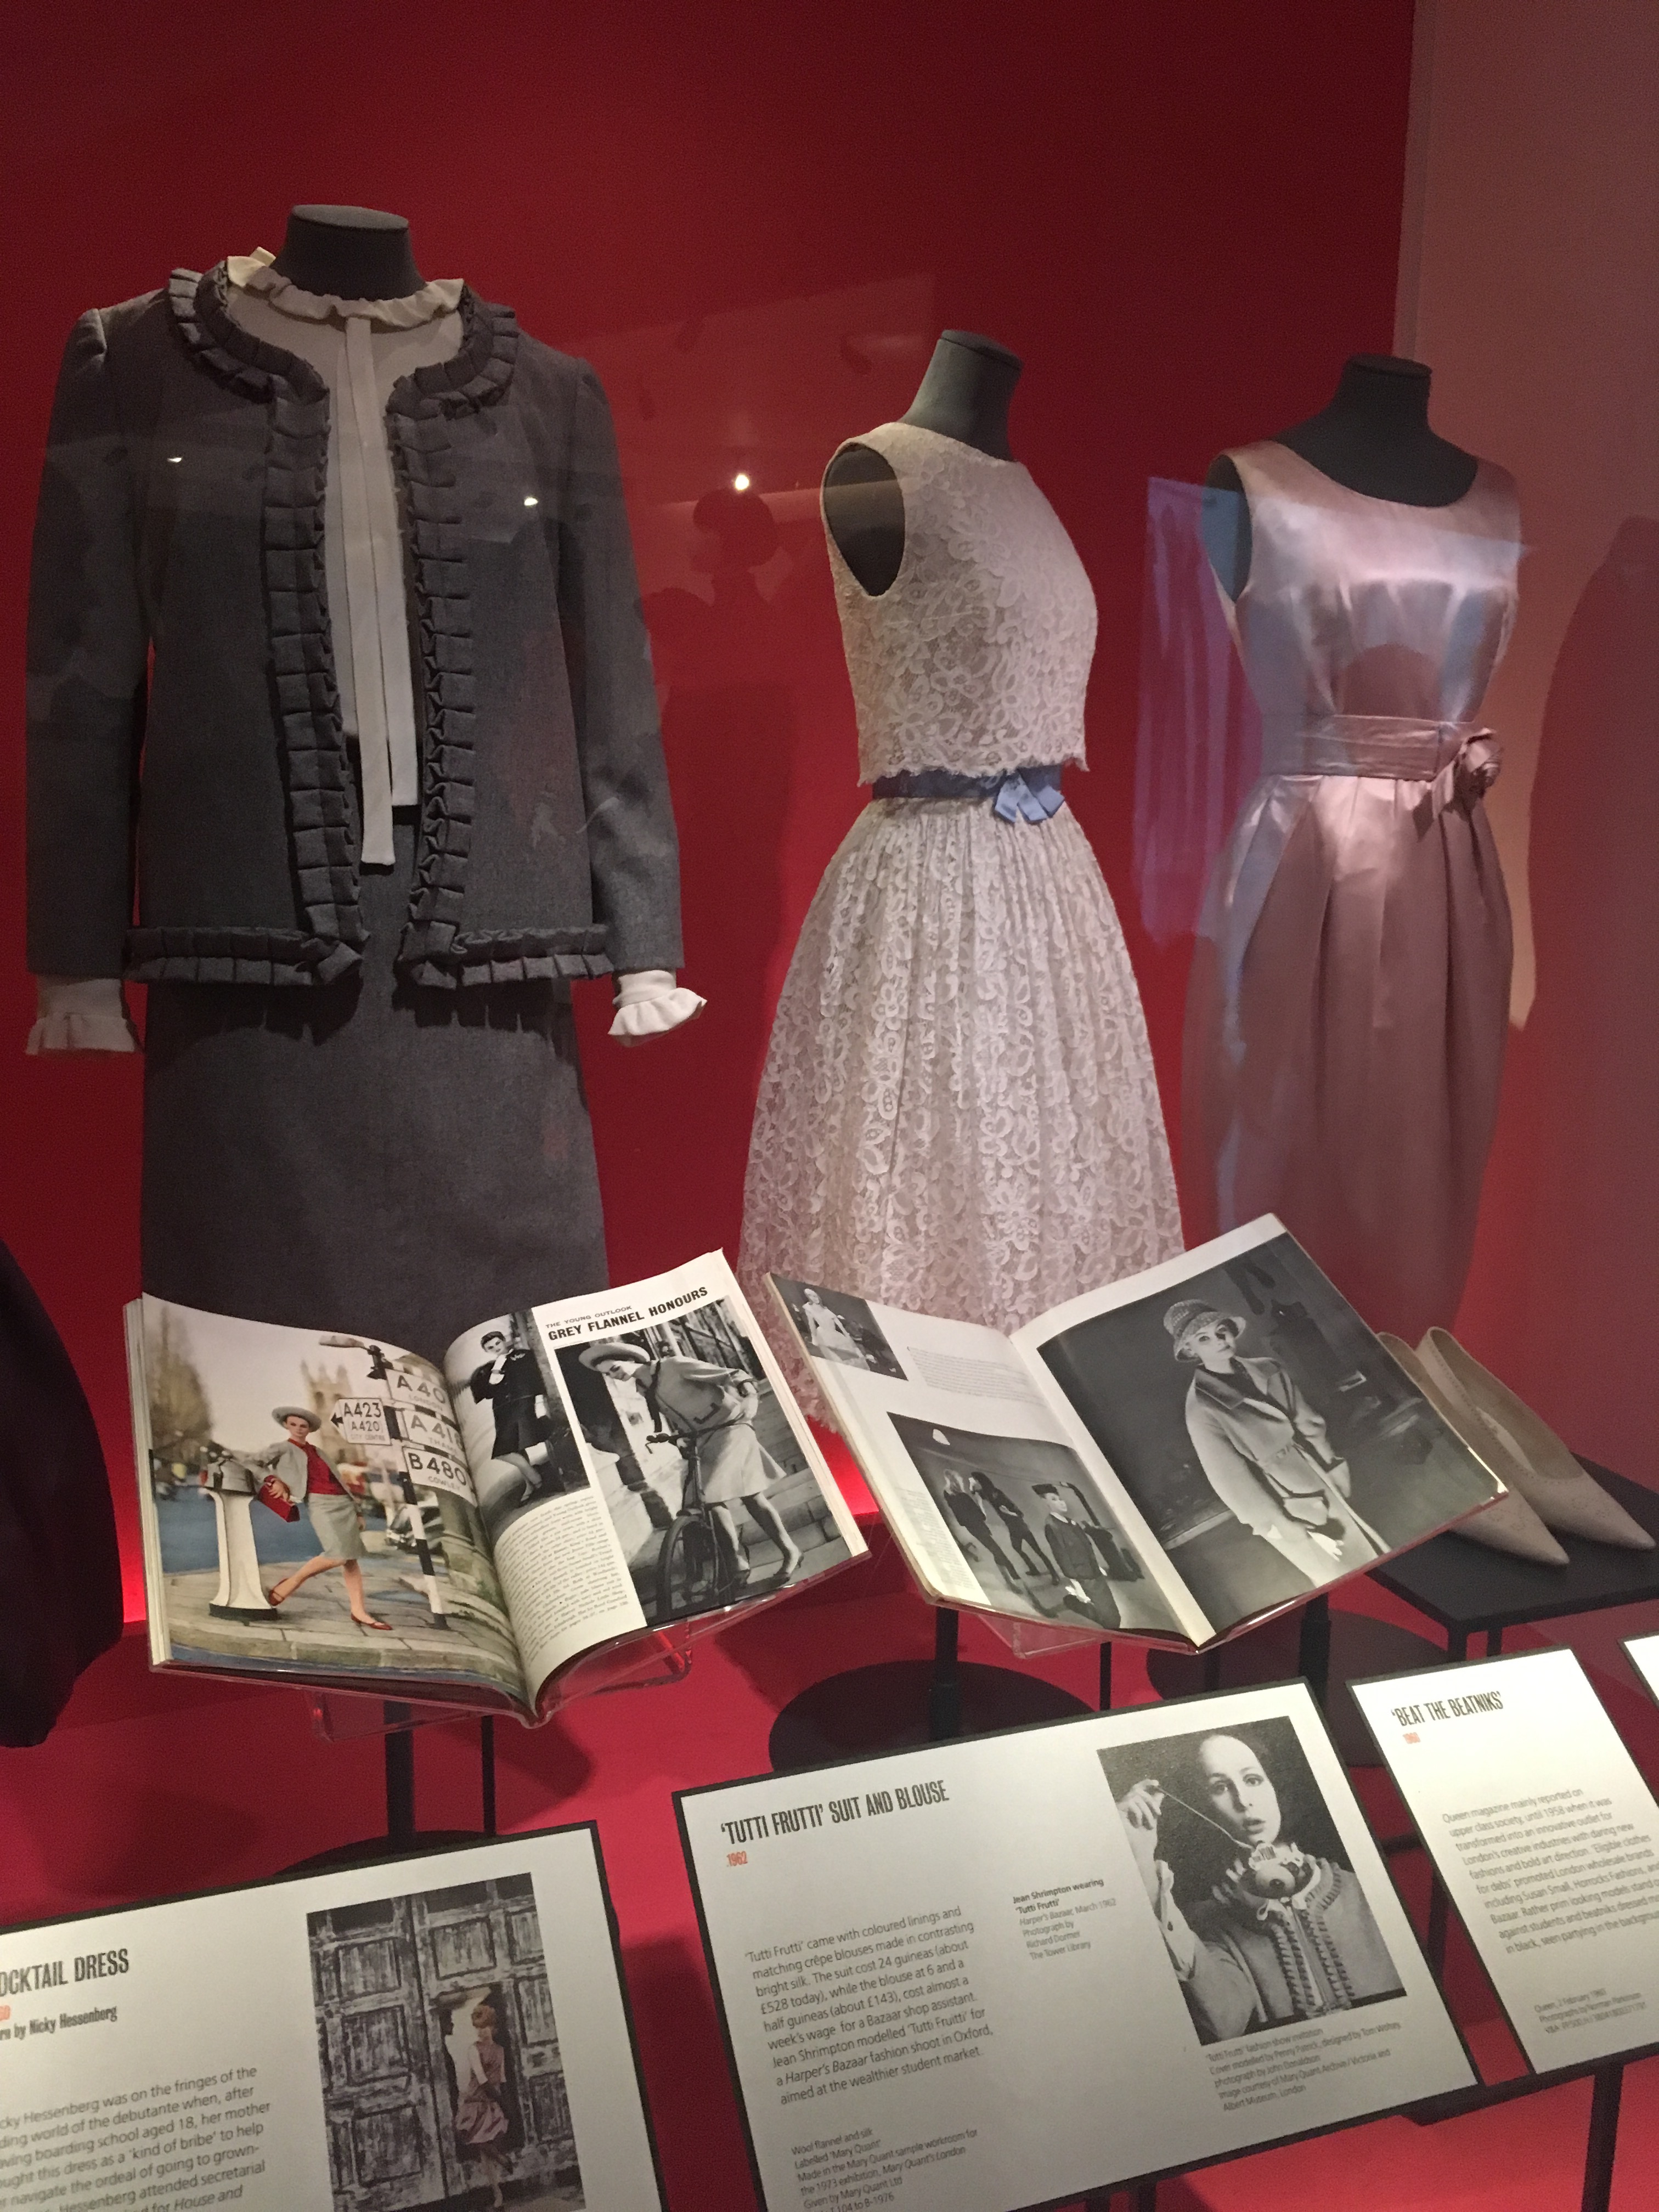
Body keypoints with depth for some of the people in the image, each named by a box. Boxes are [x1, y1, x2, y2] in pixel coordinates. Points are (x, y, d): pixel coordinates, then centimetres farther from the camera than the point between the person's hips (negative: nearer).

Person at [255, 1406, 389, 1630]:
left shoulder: (317, 1451, 24)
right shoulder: (282, 1450, 9)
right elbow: (251, 1463, 0)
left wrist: (356, 1513, 20)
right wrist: (274, 1480, -14)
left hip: (343, 1503, 6)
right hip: (319, 1504, -6)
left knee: (352, 1558, 1)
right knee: (338, 1555, -21)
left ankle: (359, 1612, 2)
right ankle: (291, 1583, -4)